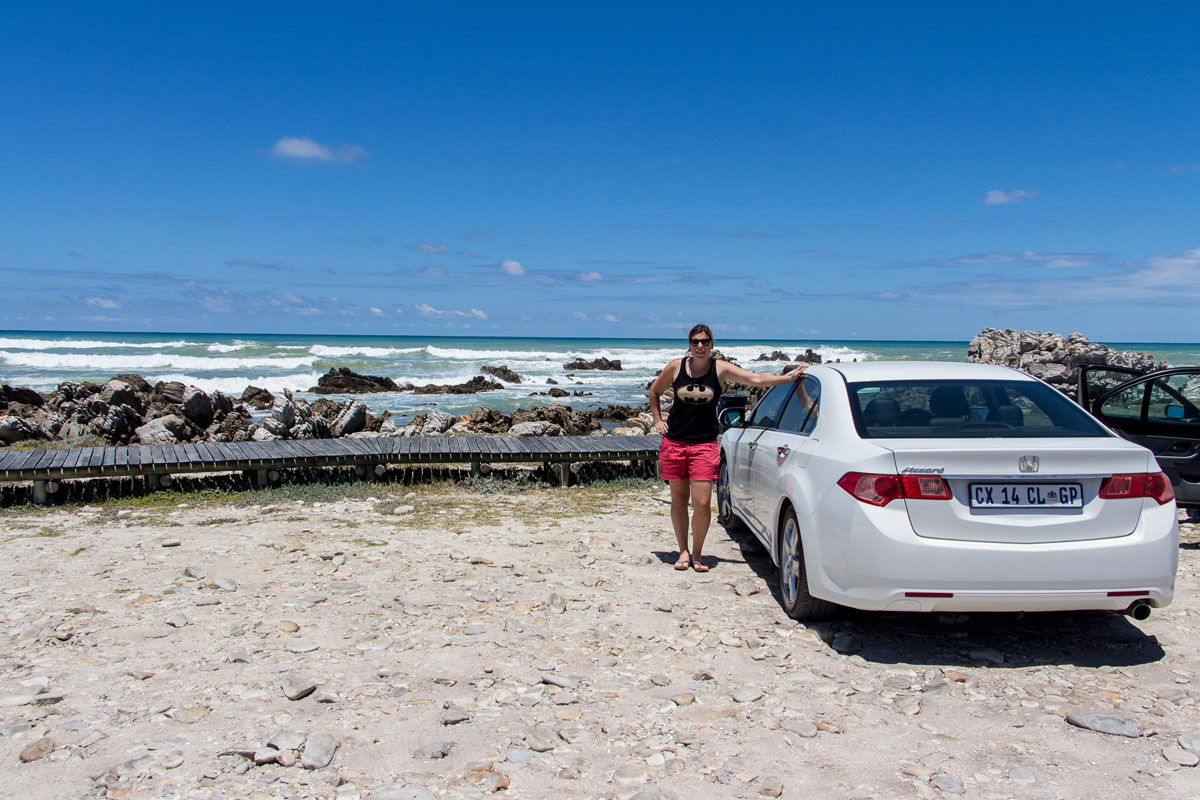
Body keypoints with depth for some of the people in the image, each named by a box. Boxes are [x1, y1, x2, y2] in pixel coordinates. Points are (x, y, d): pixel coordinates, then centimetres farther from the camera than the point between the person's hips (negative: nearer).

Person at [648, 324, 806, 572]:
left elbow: (756, 379, -9)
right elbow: (654, 391, 18)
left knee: (702, 503, -8)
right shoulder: (675, 367, 1)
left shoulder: (720, 368, -1)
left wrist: (790, 377, -17)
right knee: (679, 499, 8)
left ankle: (697, 553, 13)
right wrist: (657, 420, 10)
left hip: (705, 444, -1)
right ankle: (683, 551, 23)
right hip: (674, 443, 1)